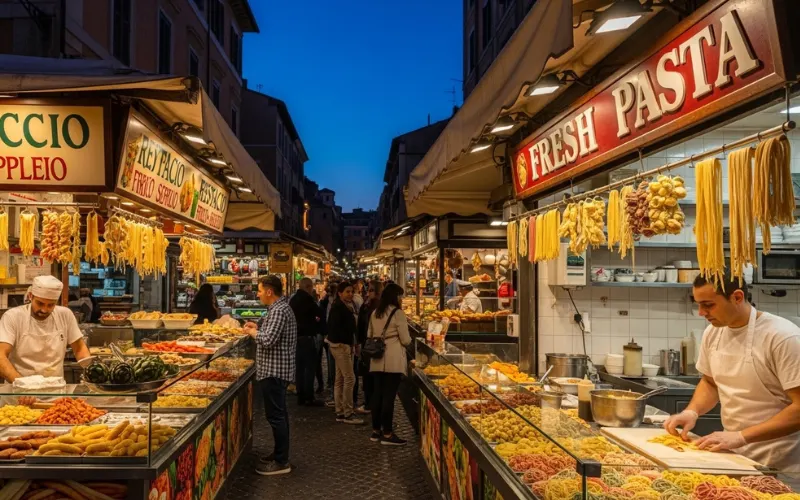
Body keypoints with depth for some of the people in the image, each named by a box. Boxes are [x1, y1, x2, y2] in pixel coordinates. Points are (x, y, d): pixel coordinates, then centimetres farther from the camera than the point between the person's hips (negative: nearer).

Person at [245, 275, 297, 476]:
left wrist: (252, 332, -9)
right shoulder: (280, 307, 14)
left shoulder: (279, 310, -19)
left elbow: (268, 340, -26)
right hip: (277, 369, 11)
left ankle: (281, 462, 1)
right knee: (279, 414, 17)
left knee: (276, 416, -5)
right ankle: (280, 453, 28)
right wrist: (258, 327, 13)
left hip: (274, 371, -11)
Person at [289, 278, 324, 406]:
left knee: (300, 367, 11)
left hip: (296, 336, 8)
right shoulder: (307, 298, -14)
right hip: (307, 336, -8)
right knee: (310, 367, -4)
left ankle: (301, 396, 15)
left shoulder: (293, 299, 12)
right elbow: (320, 314, -10)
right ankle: (309, 397, -4)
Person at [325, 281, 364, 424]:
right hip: (340, 345, -10)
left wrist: (352, 343, 9)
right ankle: (347, 414, -4)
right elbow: (335, 327, -21)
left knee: (340, 379, 11)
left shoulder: (347, 306, 14)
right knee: (349, 378, -9)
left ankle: (340, 413, 17)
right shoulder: (338, 307, -14)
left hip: (345, 345, 10)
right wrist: (341, 342, -17)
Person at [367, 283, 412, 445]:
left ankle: (376, 431, 19)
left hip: (377, 360, 7)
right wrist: (408, 340, 13)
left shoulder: (375, 313, 10)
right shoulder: (398, 313, -9)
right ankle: (387, 434, 2)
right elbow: (405, 340, -9)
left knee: (377, 394, 12)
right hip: (393, 360, -6)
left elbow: (369, 336, 17)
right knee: (389, 396, -3)